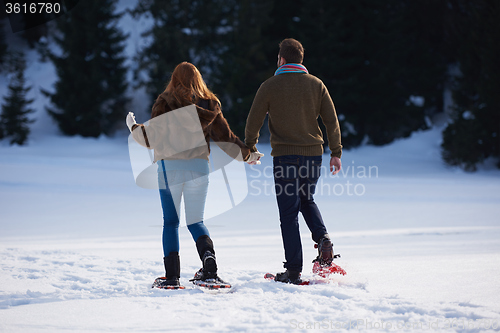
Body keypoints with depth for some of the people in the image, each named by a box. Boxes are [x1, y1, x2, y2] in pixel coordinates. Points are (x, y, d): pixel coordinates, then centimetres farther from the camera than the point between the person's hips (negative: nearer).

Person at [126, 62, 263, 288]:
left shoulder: (166, 103, -3)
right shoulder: (210, 106, 6)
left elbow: (151, 138, -1)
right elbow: (226, 137, 9)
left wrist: (134, 127, 18)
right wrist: (246, 155, 23)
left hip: (170, 166, -3)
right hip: (199, 167, 3)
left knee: (170, 222, 6)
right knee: (195, 221, 10)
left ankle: (172, 275, 1)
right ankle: (208, 256, -19)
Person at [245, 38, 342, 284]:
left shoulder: (270, 86, -4)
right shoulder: (316, 84, 4)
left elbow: (254, 120, 1)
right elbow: (331, 119, 4)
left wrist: (249, 147, 16)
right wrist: (336, 152, 11)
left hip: (285, 156, -3)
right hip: (313, 154, 3)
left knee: (289, 213, 2)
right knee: (307, 200, 25)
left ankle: (294, 270, 1)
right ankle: (322, 238, -2)